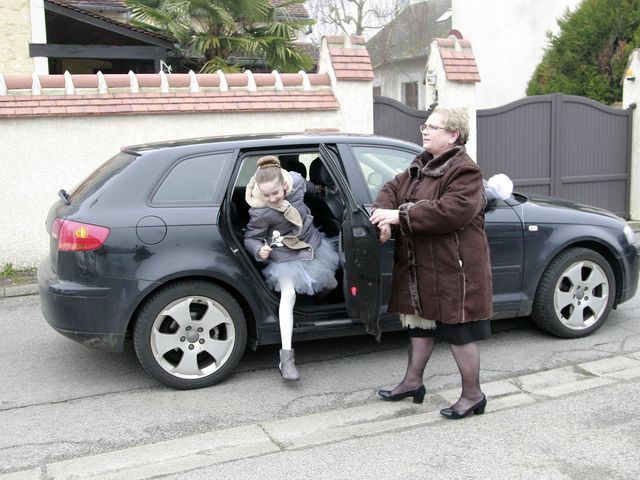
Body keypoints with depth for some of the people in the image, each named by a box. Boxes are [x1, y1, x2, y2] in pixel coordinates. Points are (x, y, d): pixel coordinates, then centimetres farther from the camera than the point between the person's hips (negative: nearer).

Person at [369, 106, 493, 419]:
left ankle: (473, 395, 16)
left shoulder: (465, 172, -16)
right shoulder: (420, 165, 13)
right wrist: (384, 215, -15)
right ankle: (413, 382, 34)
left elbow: (451, 211, -29)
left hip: (452, 270, -9)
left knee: (458, 332, 1)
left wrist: (400, 215, -26)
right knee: (420, 323, 19)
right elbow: (392, 188, 8)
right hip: (418, 267, 9)